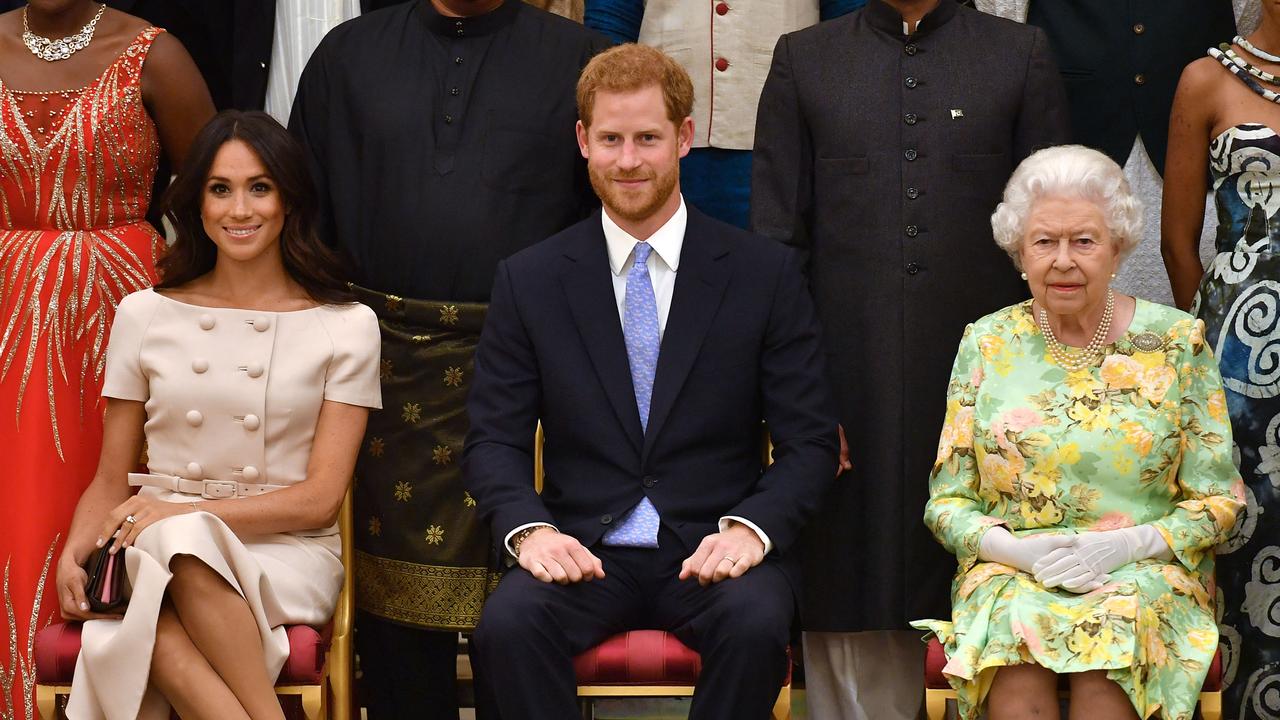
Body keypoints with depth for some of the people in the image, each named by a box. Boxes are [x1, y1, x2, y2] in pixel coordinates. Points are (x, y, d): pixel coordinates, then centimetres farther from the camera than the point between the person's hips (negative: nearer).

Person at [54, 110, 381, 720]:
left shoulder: (346, 327, 6)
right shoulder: (145, 315, 13)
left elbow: (320, 498, 0)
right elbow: (110, 483, 14)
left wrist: (186, 513, -13)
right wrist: (73, 554, -8)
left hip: (288, 555, -1)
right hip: (158, 549, 2)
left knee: (183, 541, -37)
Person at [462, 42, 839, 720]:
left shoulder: (767, 274, 4)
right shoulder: (528, 280, 7)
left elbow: (809, 442, 2)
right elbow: (494, 440, 5)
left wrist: (751, 527, -16)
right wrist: (529, 528, -15)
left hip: (713, 549, 0)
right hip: (583, 549, 1)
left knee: (756, 624, -33)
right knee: (507, 622, -31)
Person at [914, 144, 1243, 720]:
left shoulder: (1177, 343, 3)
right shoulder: (987, 344, 7)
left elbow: (1217, 501, 4)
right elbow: (947, 501, 8)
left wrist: (1128, 545, -13)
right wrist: (1016, 548, -12)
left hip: (1144, 572, -1)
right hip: (1009, 573, 1)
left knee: (1114, 631, -34)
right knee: (1014, 631, -33)